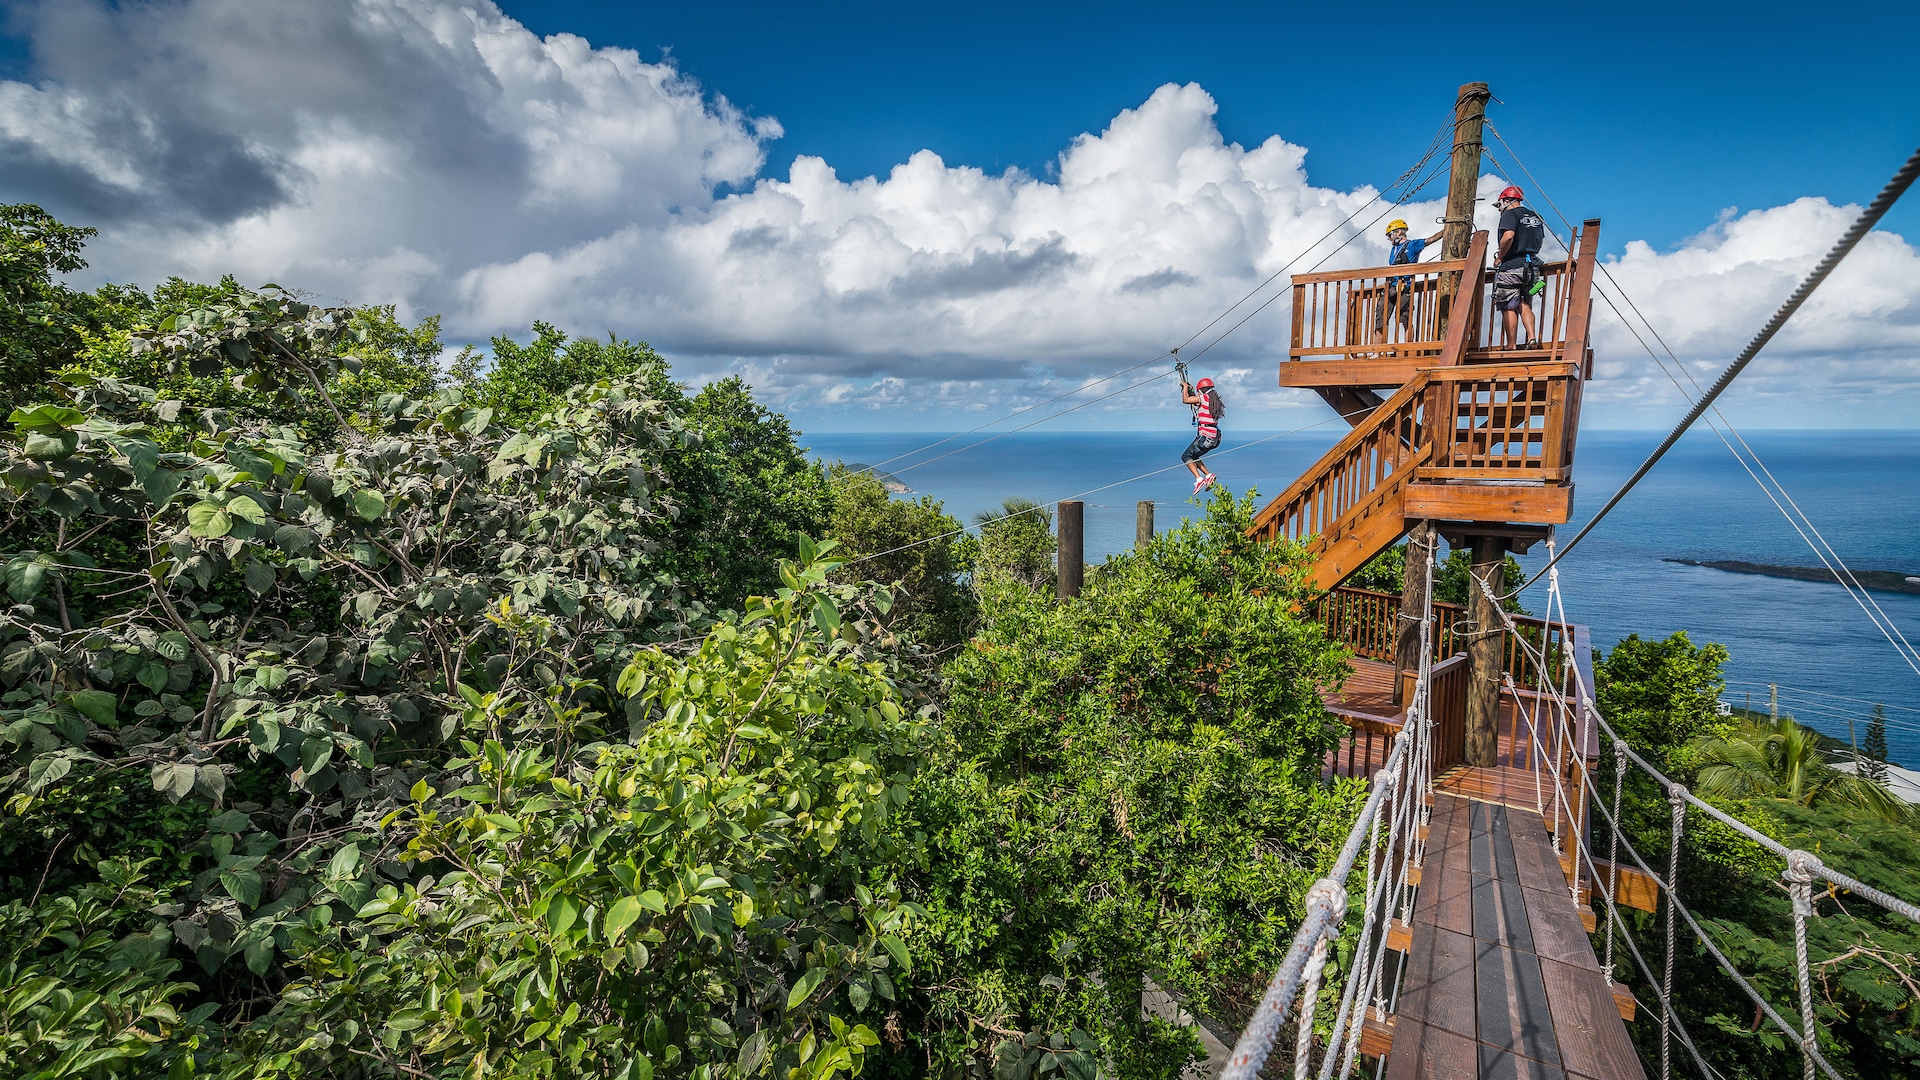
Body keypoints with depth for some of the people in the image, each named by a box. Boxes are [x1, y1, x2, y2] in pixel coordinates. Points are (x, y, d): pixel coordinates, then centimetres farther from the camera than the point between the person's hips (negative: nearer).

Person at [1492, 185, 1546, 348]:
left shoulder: (1510, 214, -5)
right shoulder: (1536, 217, 20)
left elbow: (1508, 236, -21)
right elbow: (1540, 241, 24)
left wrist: (1499, 258, -10)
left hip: (1511, 267, -7)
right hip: (1532, 266, 7)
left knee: (1509, 308, -5)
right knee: (1524, 305, 12)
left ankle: (1510, 345, -6)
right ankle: (1532, 337, -6)